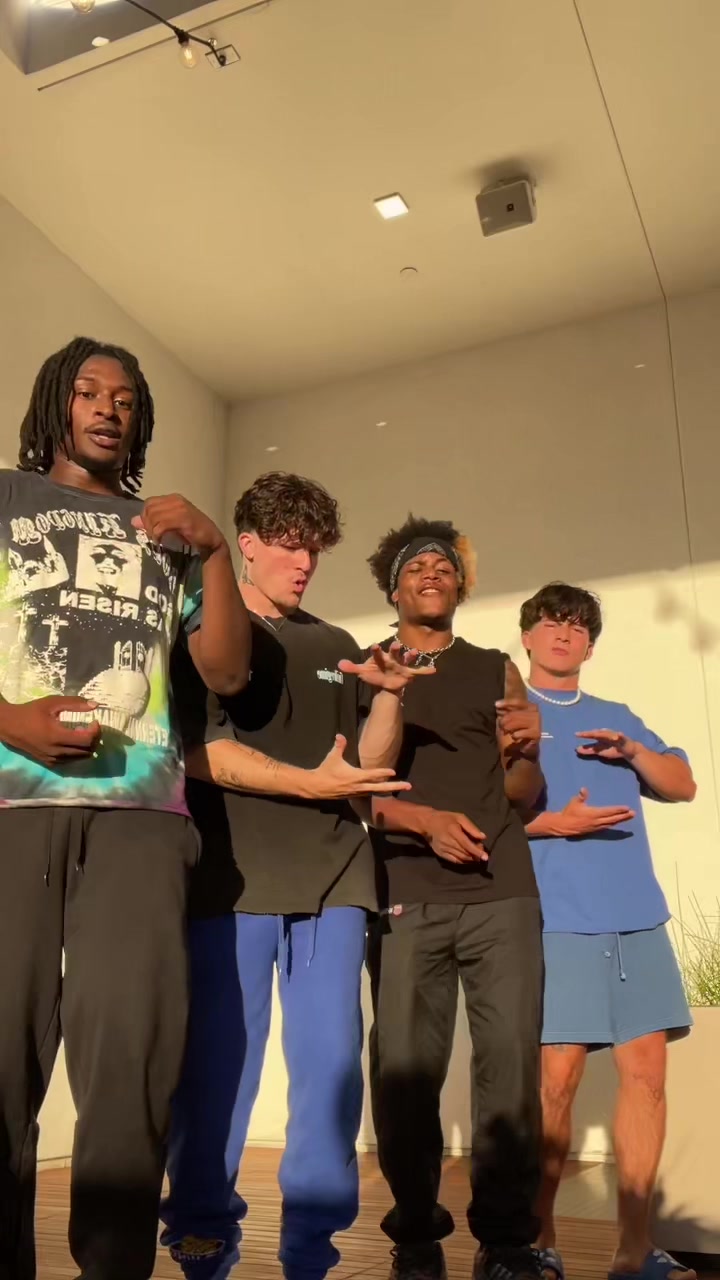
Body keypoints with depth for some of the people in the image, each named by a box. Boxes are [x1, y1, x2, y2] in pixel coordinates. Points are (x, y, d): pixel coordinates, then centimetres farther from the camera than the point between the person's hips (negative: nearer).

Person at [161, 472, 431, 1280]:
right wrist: (308, 783, -15)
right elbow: (199, 752, -6)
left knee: (332, 1064, 3)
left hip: (332, 878, 4)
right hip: (233, 876, -4)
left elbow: (369, 766, 14)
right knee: (219, 1065, 2)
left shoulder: (335, 648, 18)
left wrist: (391, 696, -4)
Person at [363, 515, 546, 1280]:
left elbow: (522, 795, 14)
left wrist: (526, 752, -8)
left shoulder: (497, 669, 16)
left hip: (502, 892, 1)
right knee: (403, 1068, -2)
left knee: (511, 1063, -3)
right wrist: (425, 820, -12)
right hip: (405, 895, -1)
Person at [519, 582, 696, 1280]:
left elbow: (683, 784, 14)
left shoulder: (617, 717, 21)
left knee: (646, 1070, 3)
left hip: (636, 917, 5)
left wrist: (632, 750, -4)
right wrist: (555, 823, -16)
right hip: (555, 919, -5)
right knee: (557, 1079, -4)